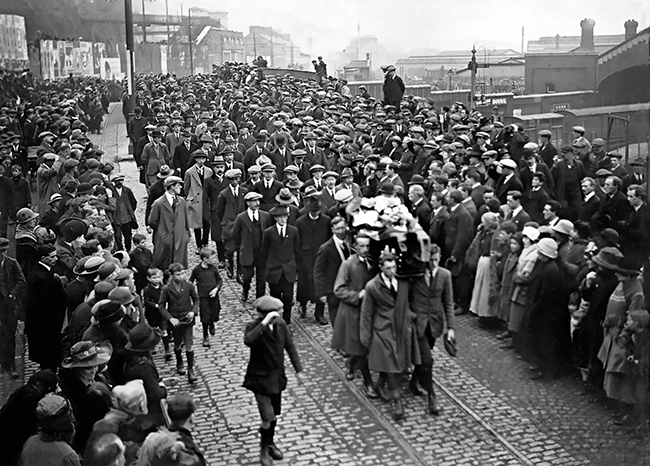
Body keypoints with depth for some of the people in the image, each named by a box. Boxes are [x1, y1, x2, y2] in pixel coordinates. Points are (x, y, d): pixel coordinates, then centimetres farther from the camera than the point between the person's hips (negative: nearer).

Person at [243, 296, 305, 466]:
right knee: (267, 417, -7)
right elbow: (248, 341, -43)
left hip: (277, 376, 5)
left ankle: (270, 443, 42)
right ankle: (264, 450, 18)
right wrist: (264, 323, -42)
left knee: (274, 414, 18)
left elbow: (290, 347, 4)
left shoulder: (281, 324, -6)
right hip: (260, 378, -5)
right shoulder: (253, 326, -20)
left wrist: (299, 370, 4)